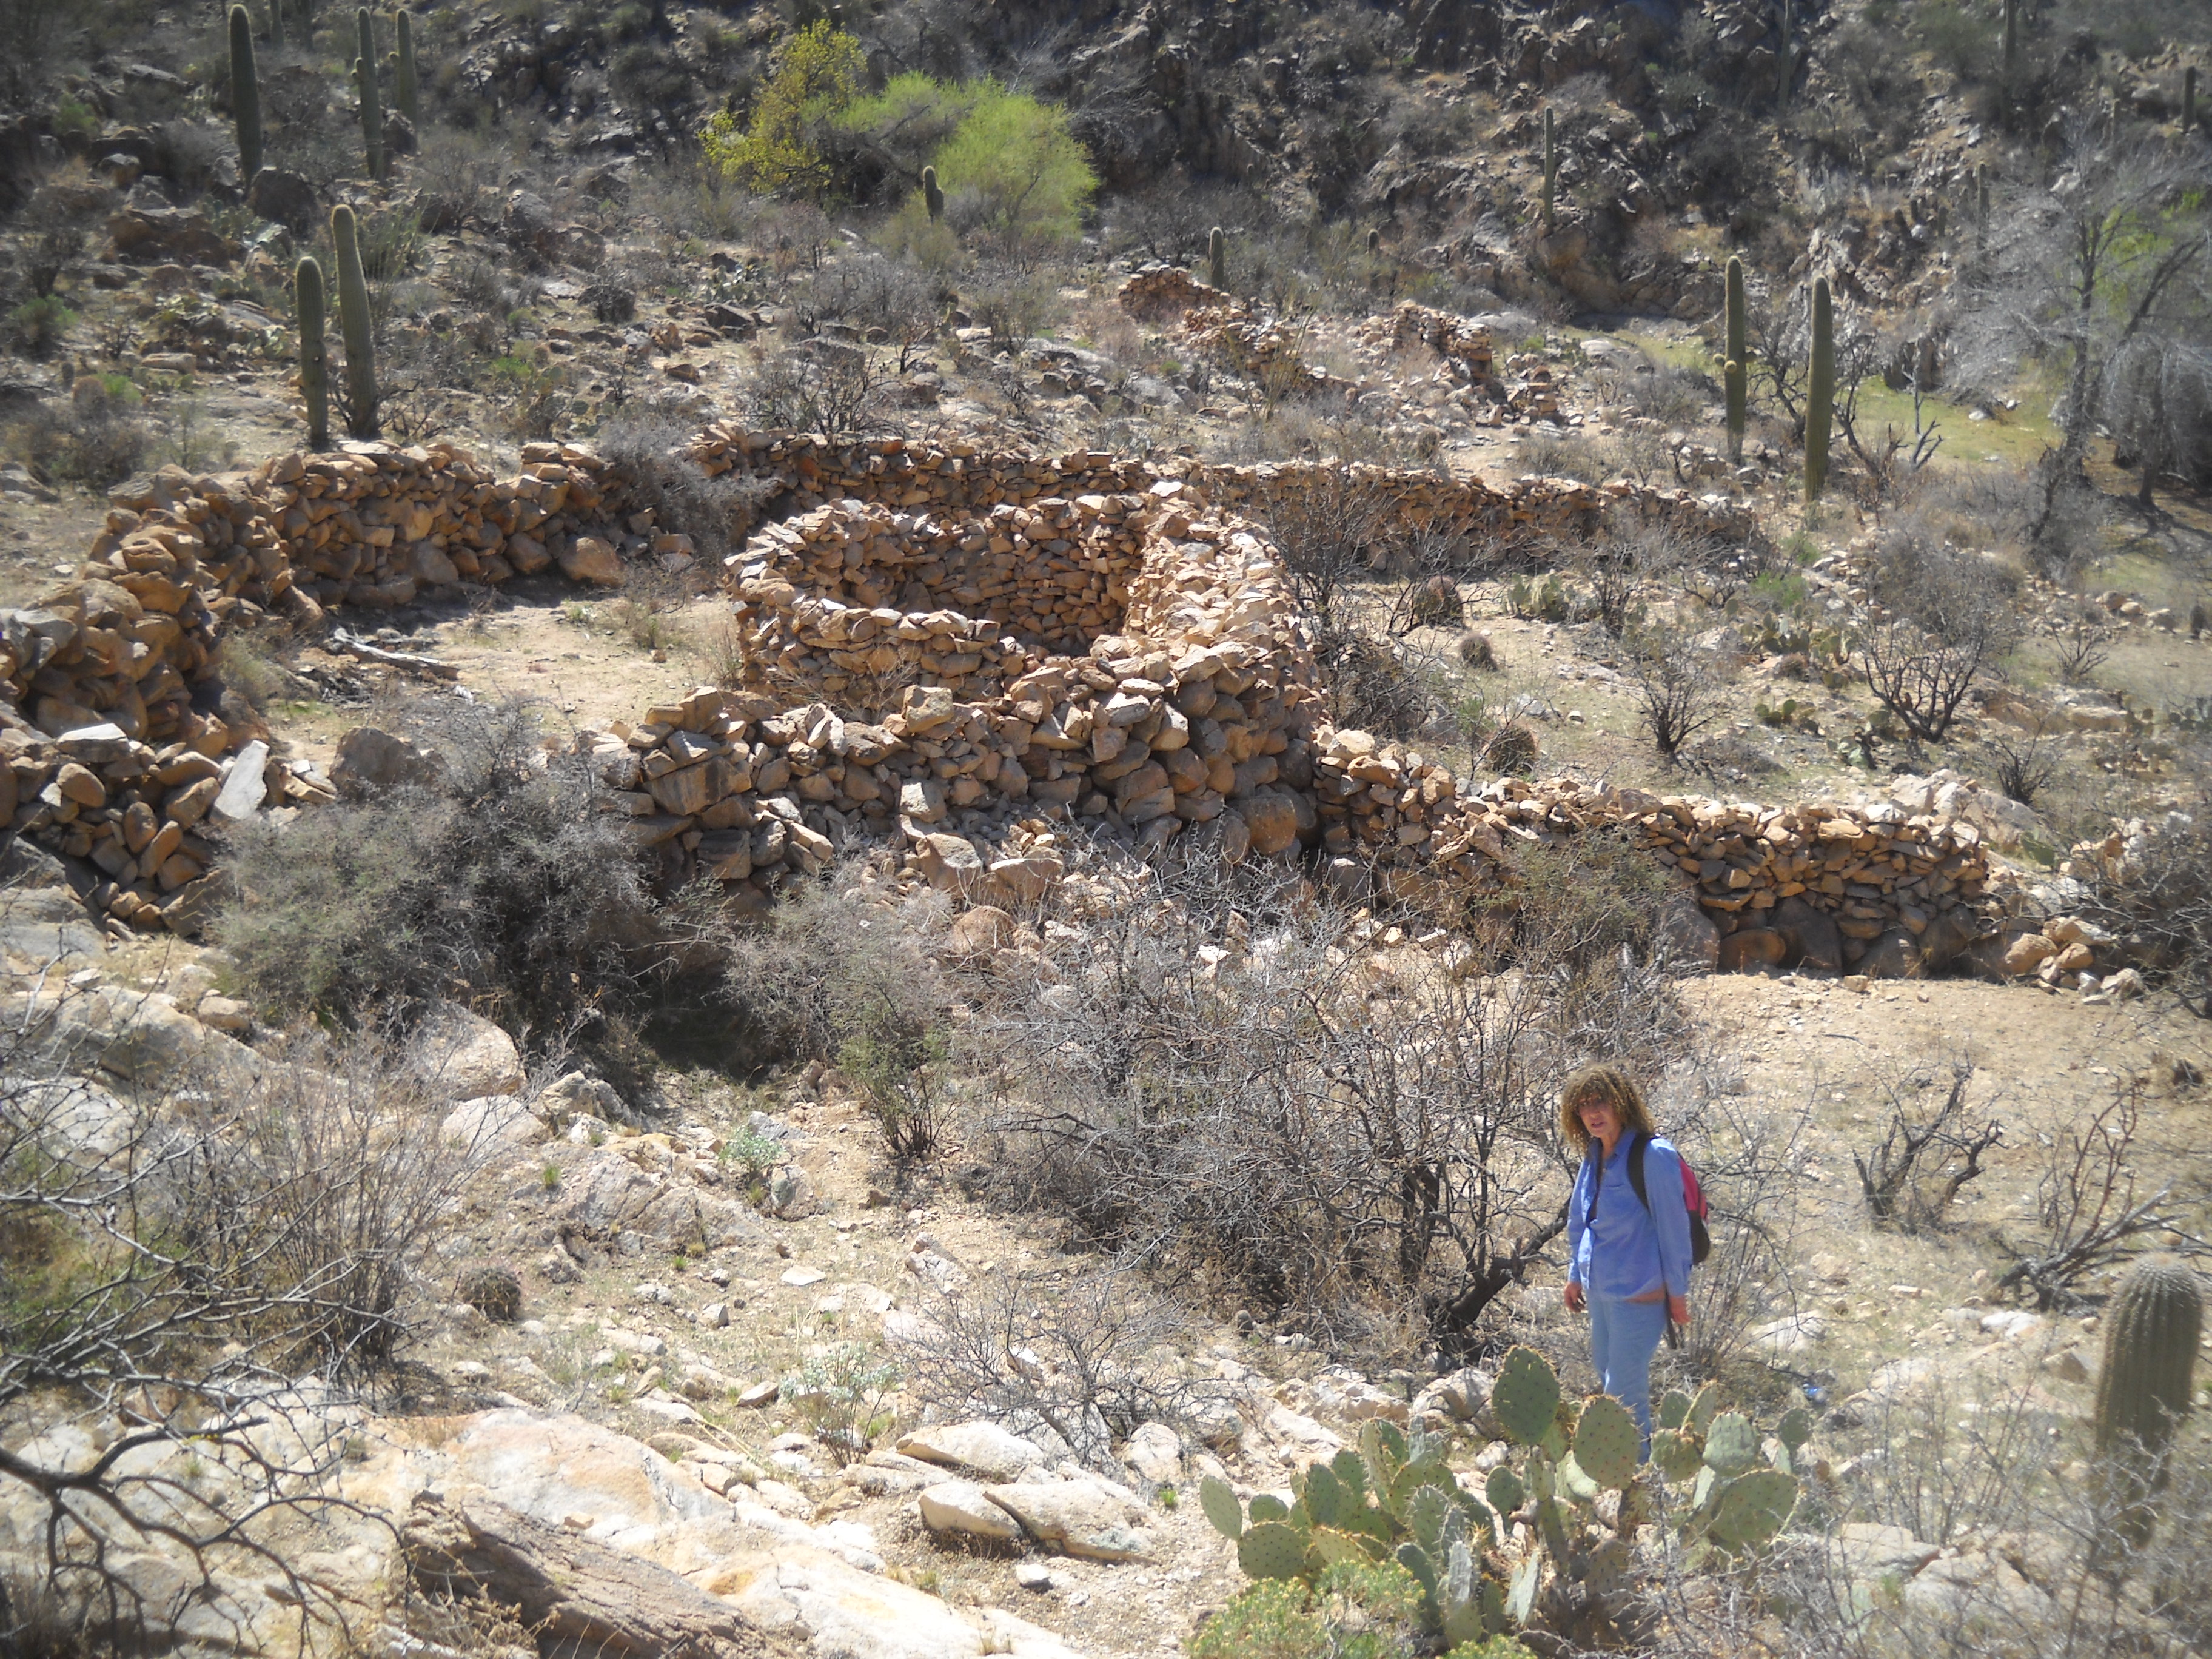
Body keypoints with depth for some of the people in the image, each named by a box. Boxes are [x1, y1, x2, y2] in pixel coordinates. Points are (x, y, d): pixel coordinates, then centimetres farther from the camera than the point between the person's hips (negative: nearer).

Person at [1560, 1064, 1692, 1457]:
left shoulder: (1653, 1156, -17)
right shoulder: (1594, 1156, 7)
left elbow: (1673, 1227, -13)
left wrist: (1677, 1292, -10)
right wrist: (1575, 1274, 21)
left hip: (1639, 1293, -8)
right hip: (1600, 1290, 8)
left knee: (1624, 1393, -3)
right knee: (1606, 1377, 19)